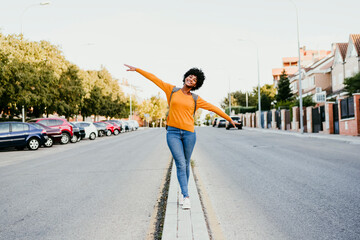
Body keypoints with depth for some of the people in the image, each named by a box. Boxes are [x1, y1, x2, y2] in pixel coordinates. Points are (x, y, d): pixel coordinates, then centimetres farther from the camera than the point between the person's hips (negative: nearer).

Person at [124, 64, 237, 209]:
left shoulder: (195, 99, 8)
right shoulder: (172, 90, 7)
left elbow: (213, 108, 13)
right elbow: (154, 79, 8)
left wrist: (229, 118, 18)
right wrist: (137, 70, 9)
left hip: (189, 133, 1)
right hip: (173, 133, -1)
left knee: (186, 164, 9)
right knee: (180, 164, -9)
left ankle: (183, 194, 26)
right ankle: (186, 197, -5)